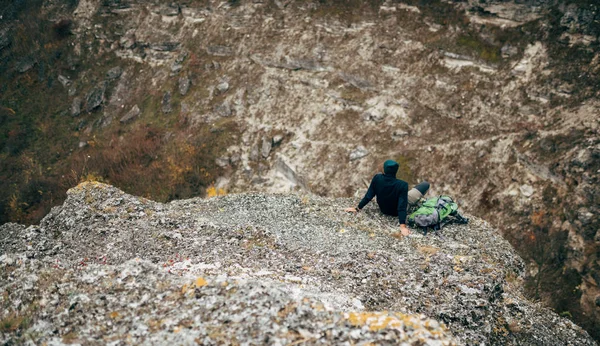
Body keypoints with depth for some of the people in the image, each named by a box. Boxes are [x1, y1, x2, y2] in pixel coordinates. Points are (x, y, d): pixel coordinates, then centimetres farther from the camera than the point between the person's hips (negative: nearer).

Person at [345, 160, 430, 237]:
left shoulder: (377, 178, -23)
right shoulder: (402, 185, -33)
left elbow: (368, 196, -13)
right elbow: (402, 206, -34)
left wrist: (357, 208, 0)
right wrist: (403, 226, -32)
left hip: (383, 209, 4)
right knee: (426, 184, 3)